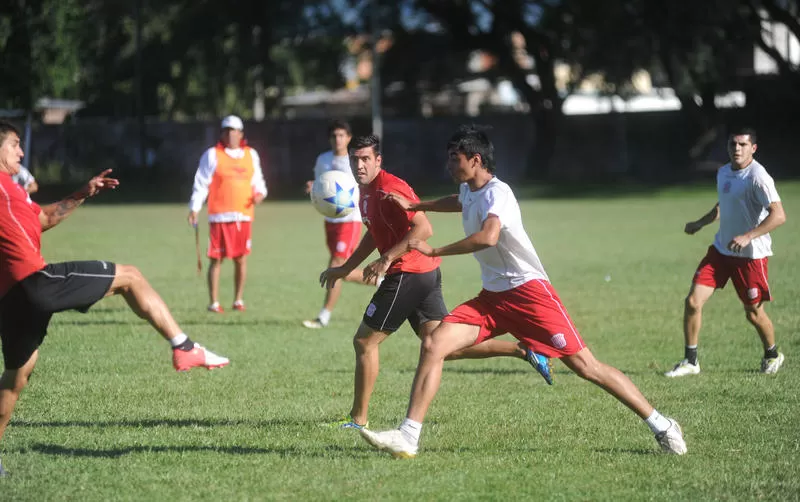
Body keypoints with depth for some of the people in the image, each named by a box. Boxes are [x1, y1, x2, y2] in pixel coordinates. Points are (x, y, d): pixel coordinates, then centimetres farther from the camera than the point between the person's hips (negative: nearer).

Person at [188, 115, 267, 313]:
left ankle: (238, 300, 17)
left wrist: (259, 193, -2)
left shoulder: (251, 155, 13)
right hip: (219, 216, -4)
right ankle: (214, 303, 2)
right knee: (216, 259, -3)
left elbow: (258, 181, 20)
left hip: (243, 216, 4)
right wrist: (194, 209, -7)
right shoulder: (212, 155, 1)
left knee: (241, 259, 6)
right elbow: (201, 184, 0)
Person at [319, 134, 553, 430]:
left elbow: (424, 229, -25)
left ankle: (358, 419, 6)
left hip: (408, 273, -10)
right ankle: (523, 351, 4)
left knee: (364, 341, -1)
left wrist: (387, 259, -28)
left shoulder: (389, 189, -16)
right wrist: (345, 268, 29)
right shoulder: (367, 191, 16)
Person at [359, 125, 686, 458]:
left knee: (585, 366, -9)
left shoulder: (496, 193, -16)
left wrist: (433, 251, -31)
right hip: (492, 296, 8)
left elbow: (488, 237, -38)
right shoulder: (468, 190, 12)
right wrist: (415, 206, 40)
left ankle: (662, 427, 1)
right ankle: (408, 438, -10)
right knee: (433, 345, -9)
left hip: (528, 290, -8)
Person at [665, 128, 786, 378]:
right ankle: (690, 361, 7)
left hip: (751, 255, -7)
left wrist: (747, 237, -33)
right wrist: (700, 223, 20)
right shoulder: (723, 173, 7)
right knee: (693, 301, -5)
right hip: (721, 249, 7)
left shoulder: (757, 177, -18)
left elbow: (778, 215, -27)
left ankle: (772, 355, 34)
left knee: (753, 312, 6)